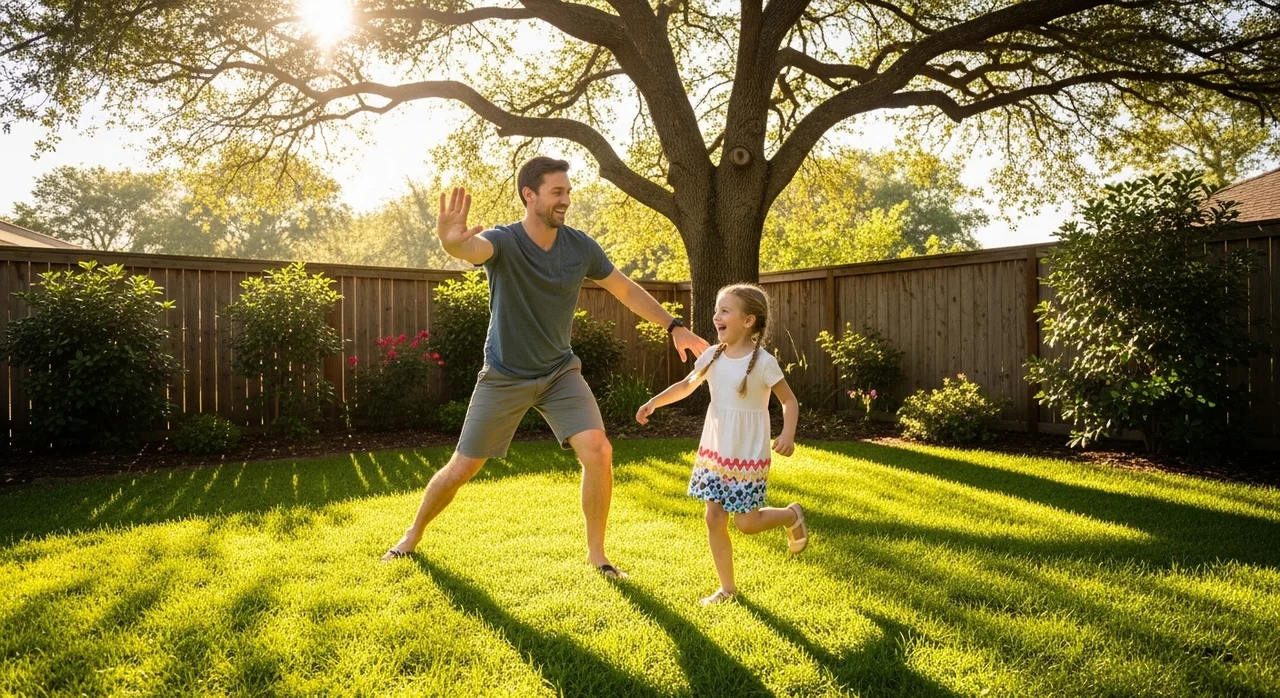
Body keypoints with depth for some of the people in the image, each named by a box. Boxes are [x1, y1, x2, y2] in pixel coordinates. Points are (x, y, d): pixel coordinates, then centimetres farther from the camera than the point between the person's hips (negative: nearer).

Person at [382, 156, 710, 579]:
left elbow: (628, 291, 6)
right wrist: (451, 241, -69)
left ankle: (596, 552, 5)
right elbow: (474, 248, -45)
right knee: (461, 470, 5)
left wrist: (674, 327, 3)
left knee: (598, 453, -16)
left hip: (560, 372, 3)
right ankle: (413, 535, 35)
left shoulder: (580, 247, -8)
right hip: (503, 377, -2)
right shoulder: (504, 242, -20)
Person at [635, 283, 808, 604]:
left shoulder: (763, 362, -15)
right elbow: (687, 385, 14)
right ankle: (727, 587, 22)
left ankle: (792, 516, 31)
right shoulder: (712, 356, 0)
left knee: (745, 523, 0)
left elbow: (789, 400, -7)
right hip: (714, 452, 5)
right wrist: (654, 402, 4)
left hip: (748, 457, -5)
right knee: (714, 519, 6)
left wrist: (788, 434, -24)